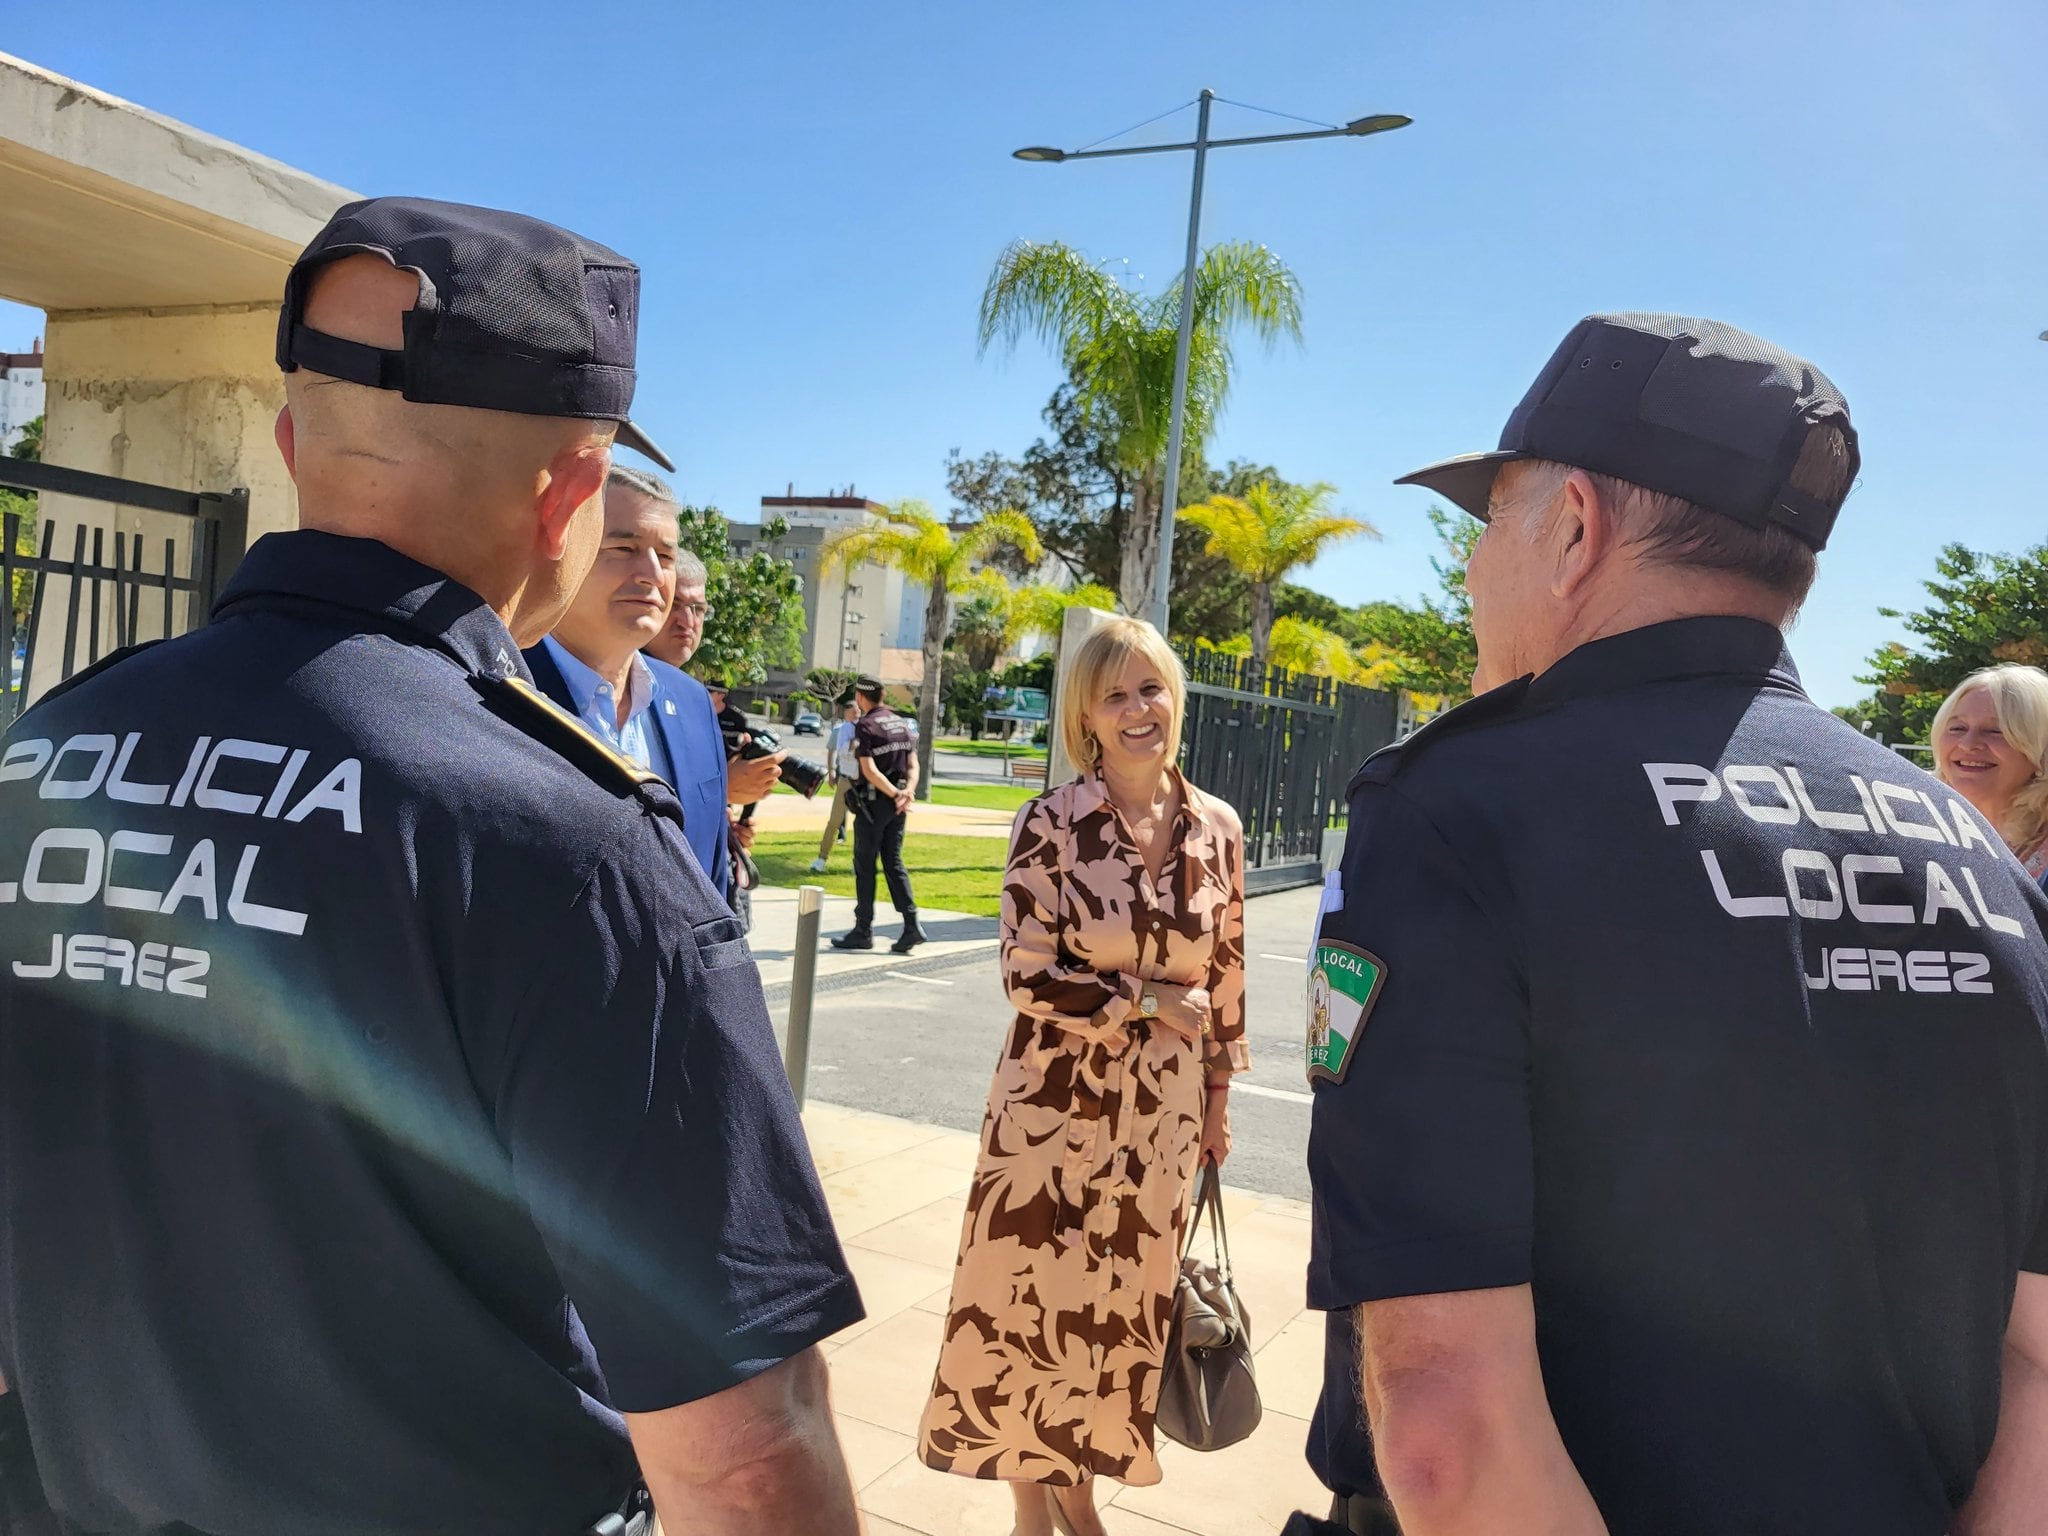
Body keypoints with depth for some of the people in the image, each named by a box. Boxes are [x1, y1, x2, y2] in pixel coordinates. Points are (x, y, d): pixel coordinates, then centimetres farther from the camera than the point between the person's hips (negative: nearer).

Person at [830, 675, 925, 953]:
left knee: (864, 865, 3)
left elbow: (870, 770, -20)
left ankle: (863, 931, 8)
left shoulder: (865, 726, -11)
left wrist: (895, 794, -18)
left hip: (873, 802, -6)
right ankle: (912, 925, 0)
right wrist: (909, 790, -10)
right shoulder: (902, 723, 12)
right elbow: (913, 766, 5)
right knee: (894, 863, 10)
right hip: (897, 805, 6)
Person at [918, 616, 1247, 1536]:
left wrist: (1218, 1096, 13)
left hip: (1161, 1110, 3)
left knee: (1121, 1306, 15)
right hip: (1056, 1101, -3)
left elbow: (1224, 973, 8)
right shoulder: (1051, 823, -12)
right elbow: (1030, 978, -13)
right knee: (1032, 1296, 8)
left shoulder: (1217, 828, -1)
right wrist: (1149, 999, -12)